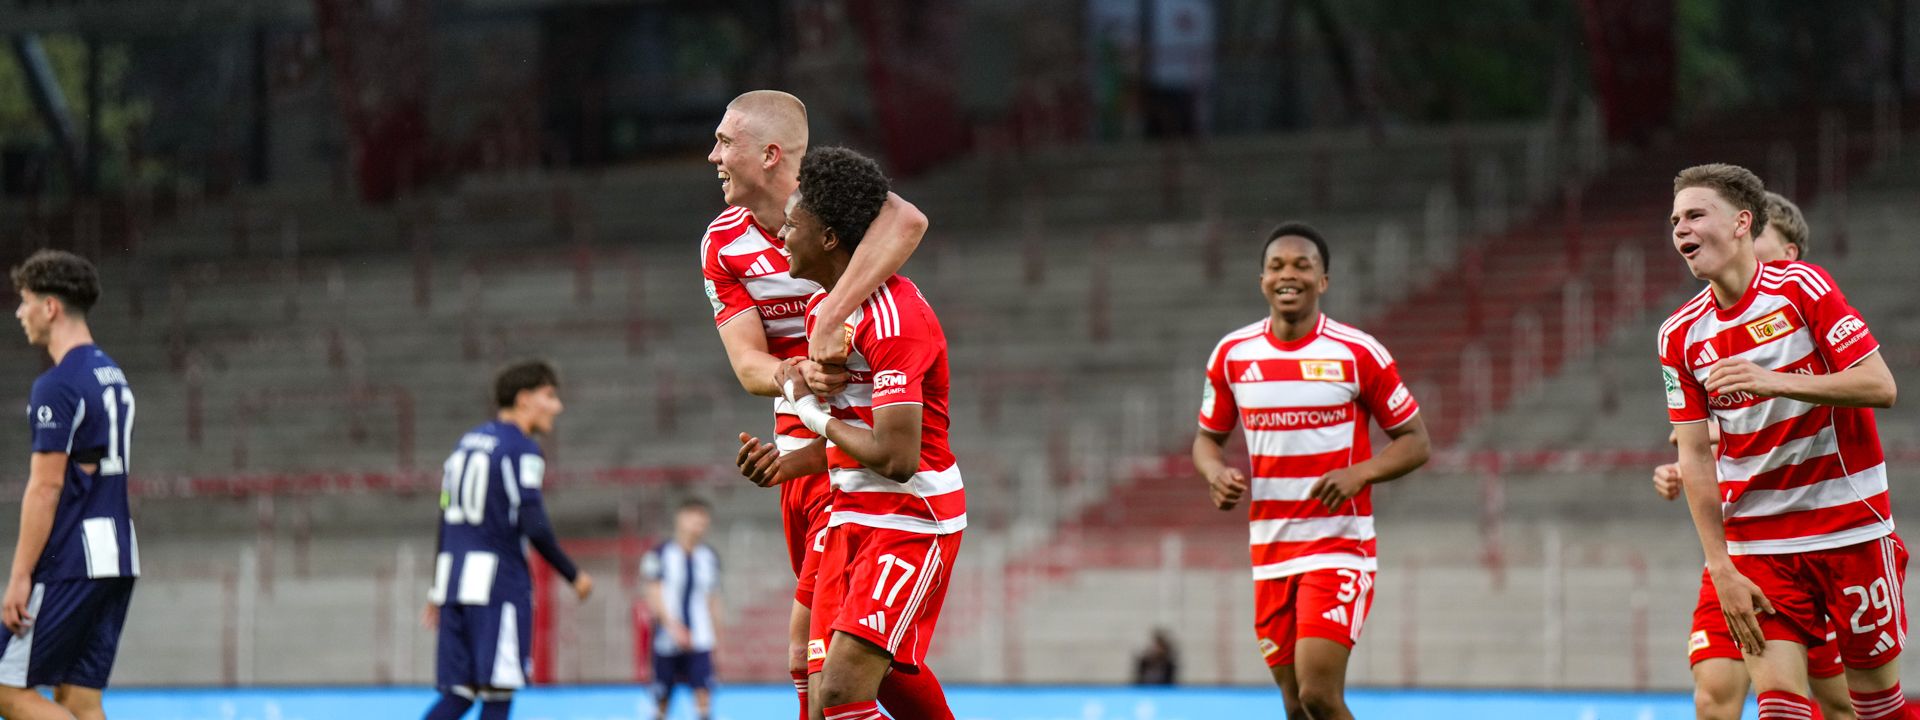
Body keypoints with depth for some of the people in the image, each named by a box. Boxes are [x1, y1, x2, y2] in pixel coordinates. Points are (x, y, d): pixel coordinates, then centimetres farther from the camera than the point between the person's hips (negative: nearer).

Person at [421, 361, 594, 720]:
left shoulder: (468, 442, 17)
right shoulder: (521, 449, -8)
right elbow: (535, 528, -15)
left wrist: (438, 589, 24)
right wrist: (574, 576, -3)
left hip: (455, 579, 8)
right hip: (499, 581, -8)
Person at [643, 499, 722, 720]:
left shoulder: (710, 558, 10)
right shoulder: (660, 555, -2)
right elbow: (655, 597, -7)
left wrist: (716, 640, 15)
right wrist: (673, 627, -20)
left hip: (699, 642, 2)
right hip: (667, 641, -2)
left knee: (703, 693, -13)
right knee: (662, 700, 4)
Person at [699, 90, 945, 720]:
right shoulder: (724, 244, 3)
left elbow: (907, 222, -41)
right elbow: (749, 366, -7)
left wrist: (829, 321, -45)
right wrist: (802, 374, -31)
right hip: (802, 451, 7)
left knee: (810, 645, -12)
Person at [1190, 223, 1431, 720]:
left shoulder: (1358, 353, -7)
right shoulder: (1233, 355, 4)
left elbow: (1415, 441, -1)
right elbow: (1207, 437, 16)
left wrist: (1358, 474, -19)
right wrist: (1217, 474, -7)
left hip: (1340, 547, -4)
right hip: (1271, 552, 4)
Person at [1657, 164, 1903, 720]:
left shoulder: (1801, 286, -7)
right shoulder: (1681, 335, 3)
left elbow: (1880, 386, -14)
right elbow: (1695, 456, 2)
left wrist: (1775, 382, -27)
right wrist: (1721, 568, -6)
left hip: (1851, 526, -2)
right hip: (1758, 543, 2)